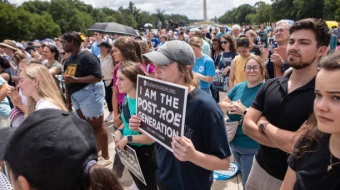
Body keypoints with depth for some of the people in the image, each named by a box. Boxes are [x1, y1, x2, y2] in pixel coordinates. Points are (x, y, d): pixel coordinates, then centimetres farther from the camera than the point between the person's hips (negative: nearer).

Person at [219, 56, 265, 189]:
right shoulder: (239, 87, 4)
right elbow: (222, 104, 7)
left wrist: (244, 111, -29)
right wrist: (230, 106, -13)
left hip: (252, 147, -6)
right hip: (234, 142, 7)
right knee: (244, 178, 27)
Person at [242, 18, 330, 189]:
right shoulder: (270, 85, -3)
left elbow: (297, 145, -27)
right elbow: (247, 126, -7)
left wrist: (264, 124, -12)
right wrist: (285, 143, -19)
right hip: (259, 167, 5)